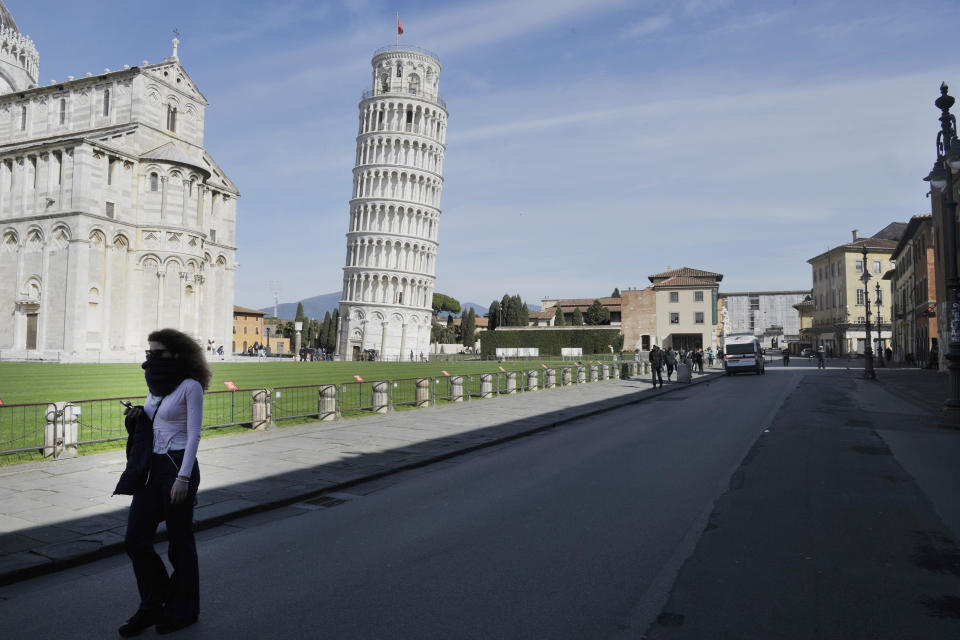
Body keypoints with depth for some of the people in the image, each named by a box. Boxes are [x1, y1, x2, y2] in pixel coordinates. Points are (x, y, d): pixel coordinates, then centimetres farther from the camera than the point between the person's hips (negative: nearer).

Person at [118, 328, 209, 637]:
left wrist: (183, 477, -20)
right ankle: (152, 606, 24)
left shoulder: (191, 386, -11)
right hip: (152, 469, 7)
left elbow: (194, 434, -15)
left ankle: (183, 610, 24)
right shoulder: (156, 386, 10)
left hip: (179, 468, -7)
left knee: (179, 541, 6)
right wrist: (138, 413, 1)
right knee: (135, 540, 6)